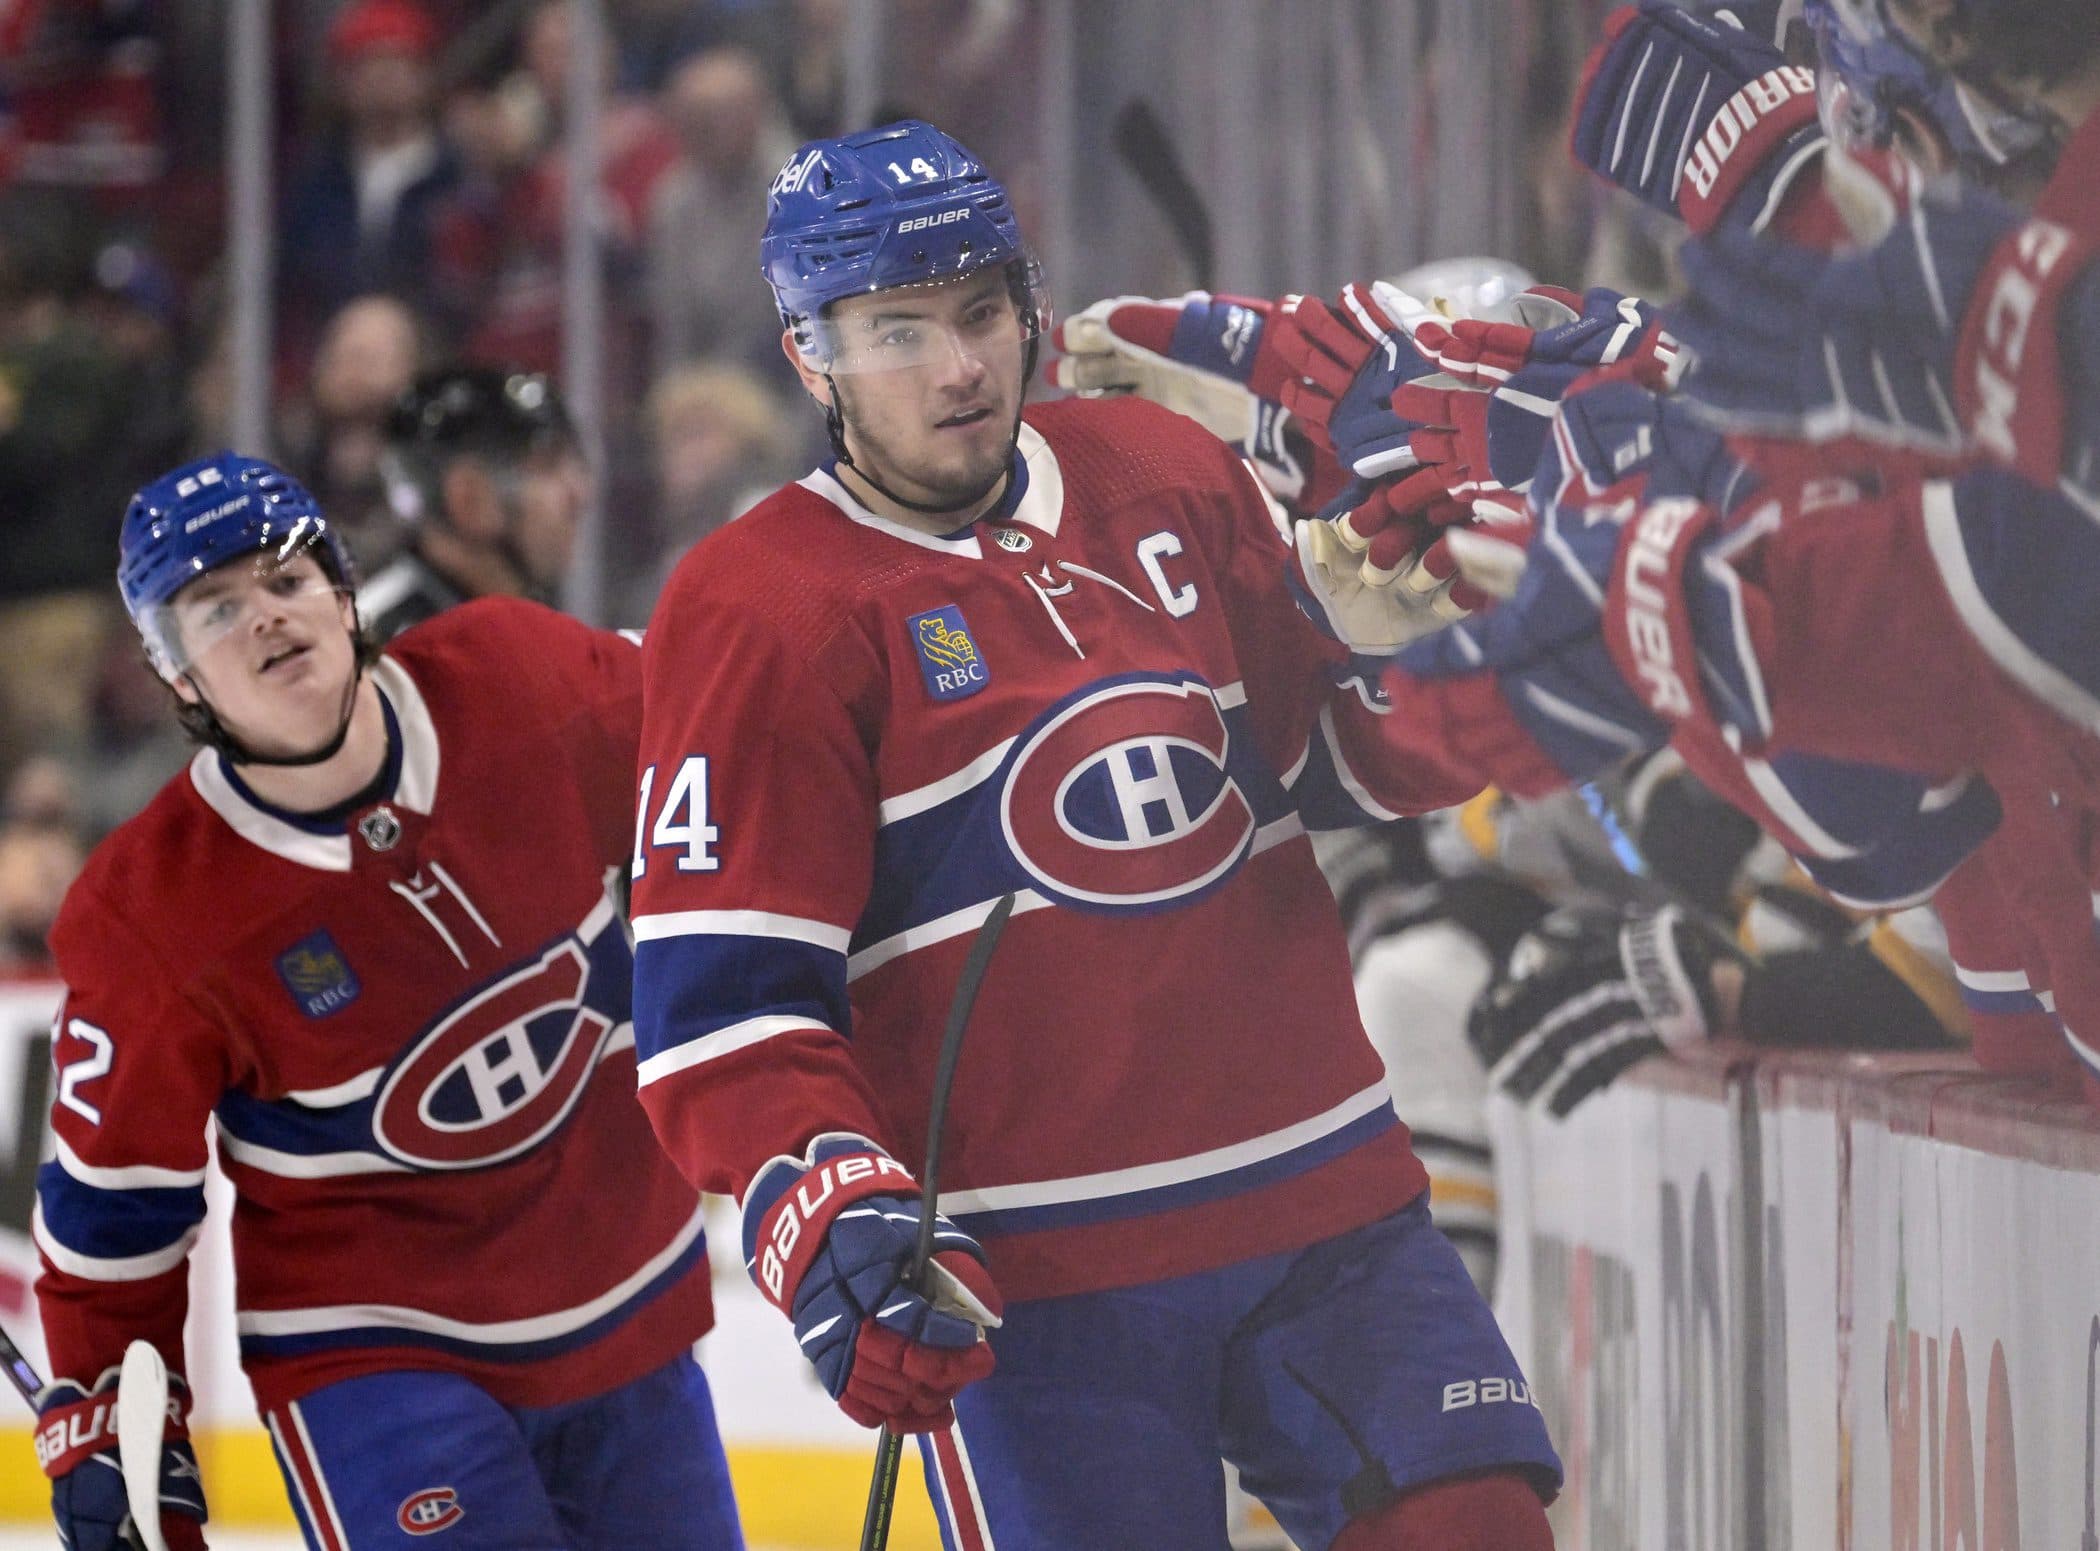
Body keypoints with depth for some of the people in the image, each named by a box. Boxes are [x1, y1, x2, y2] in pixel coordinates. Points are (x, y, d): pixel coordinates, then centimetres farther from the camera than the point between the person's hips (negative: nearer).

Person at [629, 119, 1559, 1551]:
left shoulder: (1171, 481, 9)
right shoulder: (759, 614, -6)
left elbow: (1342, 765, 20)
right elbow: (723, 998, -10)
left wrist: (1402, 641, -2)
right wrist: (840, 1226, -25)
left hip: (1328, 1213, 5)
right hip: (1031, 1281, -5)